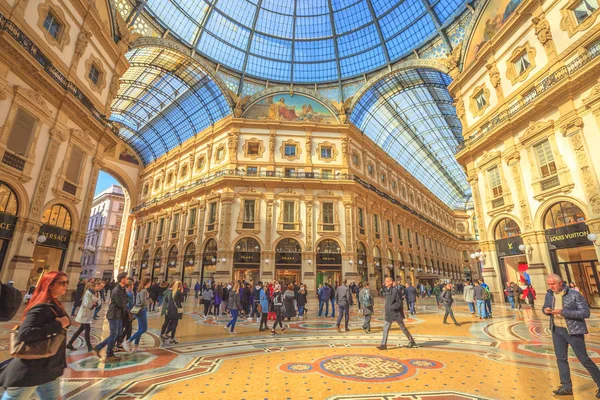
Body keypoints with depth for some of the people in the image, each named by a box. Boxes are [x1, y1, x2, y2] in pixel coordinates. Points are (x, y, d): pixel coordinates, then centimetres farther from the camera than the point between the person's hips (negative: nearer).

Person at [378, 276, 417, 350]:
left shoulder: (395, 291, -20)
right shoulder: (386, 290, 3)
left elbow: (399, 303, -18)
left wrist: (391, 307, -24)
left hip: (396, 313, -7)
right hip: (389, 314, 7)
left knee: (403, 328, 11)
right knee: (385, 328, 4)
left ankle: (412, 342, 30)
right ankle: (383, 344, 8)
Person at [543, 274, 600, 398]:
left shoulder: (574, 294, -17)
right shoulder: (549, 294, -1)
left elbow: (585, 313, -19)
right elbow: (545, 307, 12)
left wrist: (563, 312, -29)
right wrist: (545, 310, -12)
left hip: (573, 331, -5)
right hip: (557, 330, 5)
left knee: (584, 359, 4)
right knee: (561, 358, 11)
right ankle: (566, 387, 23)